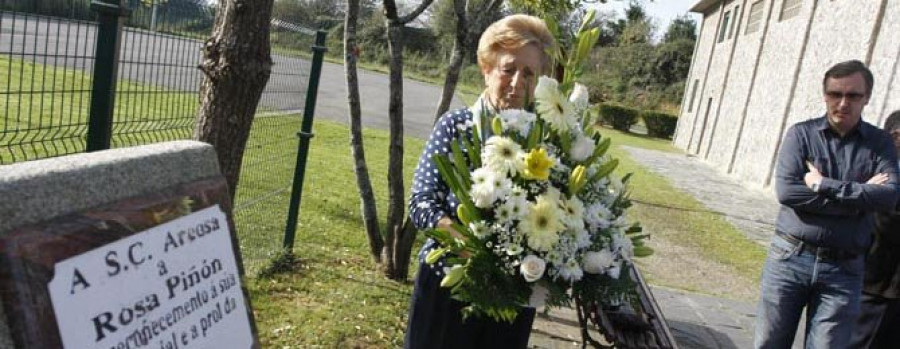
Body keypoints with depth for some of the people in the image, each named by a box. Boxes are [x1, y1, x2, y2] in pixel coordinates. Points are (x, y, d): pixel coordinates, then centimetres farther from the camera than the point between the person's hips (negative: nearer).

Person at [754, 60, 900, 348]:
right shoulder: (801, 134, 0)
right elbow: (786, 190, -14)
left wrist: (823, 185, -14)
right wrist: (860, 197, -10)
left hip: (844, 270, 1)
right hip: (790, 259, -1)